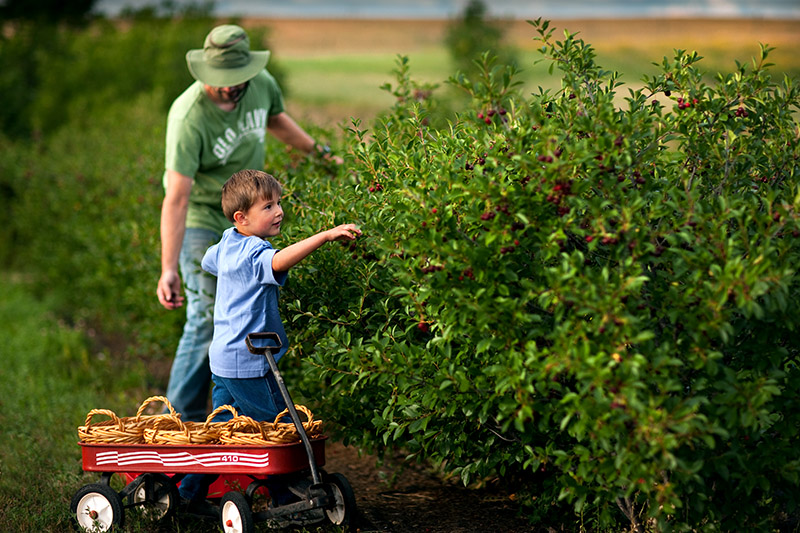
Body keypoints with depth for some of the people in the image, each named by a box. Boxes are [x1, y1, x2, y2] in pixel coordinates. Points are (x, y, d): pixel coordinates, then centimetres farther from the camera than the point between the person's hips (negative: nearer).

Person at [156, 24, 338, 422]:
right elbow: (176, 198, -35)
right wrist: (168, 269, -40)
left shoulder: (262, 85, -13)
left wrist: (318, 151, 23)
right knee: (208, 319, -13)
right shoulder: (189, 117, -32)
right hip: (203, 220, -7)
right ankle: (182, 418, -2)